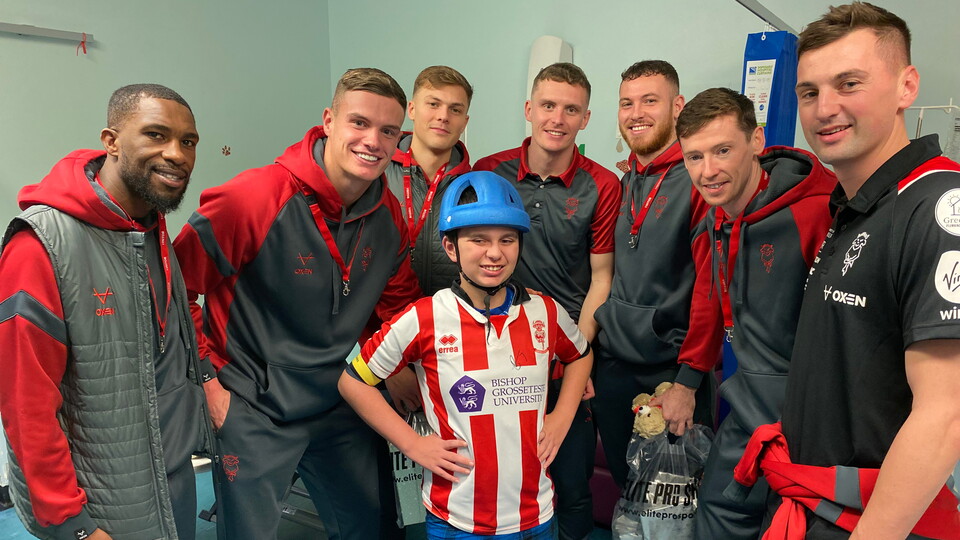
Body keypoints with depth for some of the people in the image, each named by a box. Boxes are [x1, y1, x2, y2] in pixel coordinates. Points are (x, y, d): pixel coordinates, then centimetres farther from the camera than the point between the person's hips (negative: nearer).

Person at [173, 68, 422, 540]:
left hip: (342, 411, 5)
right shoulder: (256, 196, -21)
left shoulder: (390, 215, -4)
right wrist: (207, 380, -12)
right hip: (254, 413, -5)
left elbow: (400, 302, 11)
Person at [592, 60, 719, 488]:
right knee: (628, 488, 20)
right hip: (612, 368, 6)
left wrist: (688, 380, -15)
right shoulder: (618, 185, 8)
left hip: (673, 368, -5)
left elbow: (710, 288, -15)